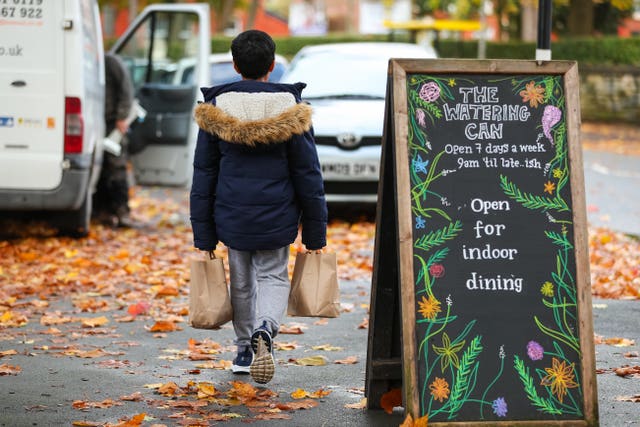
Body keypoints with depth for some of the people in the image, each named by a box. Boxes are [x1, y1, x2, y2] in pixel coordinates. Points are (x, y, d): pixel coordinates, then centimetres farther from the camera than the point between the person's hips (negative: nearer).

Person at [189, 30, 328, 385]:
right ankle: (265, 330, -19)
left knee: (241, 282, 18)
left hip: (232, 216, 1)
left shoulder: (216, 108, -3)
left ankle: (246, 350, 28)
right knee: (273, 277, 10)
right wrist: (316, 232, 4)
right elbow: (307, 173, -3)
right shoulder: (290, 109, -6)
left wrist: (203, 236, 5)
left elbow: (203, 174, 0)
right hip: (276, 217, -1)